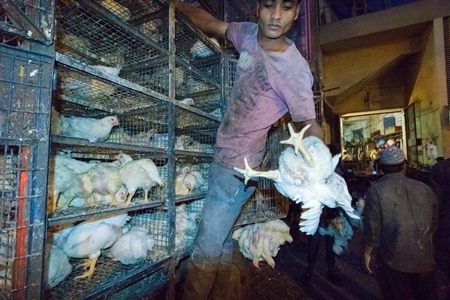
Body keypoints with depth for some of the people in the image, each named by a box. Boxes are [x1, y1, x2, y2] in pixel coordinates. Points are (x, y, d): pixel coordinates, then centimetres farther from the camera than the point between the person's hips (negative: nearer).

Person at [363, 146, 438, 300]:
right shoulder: (425, 188, -1)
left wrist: (367, 253, 0)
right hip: (424, 259, 4)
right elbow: (432, 225, 9)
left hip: (394, 260, -4)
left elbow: (372, 228, -14)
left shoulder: (376, 190, -15)